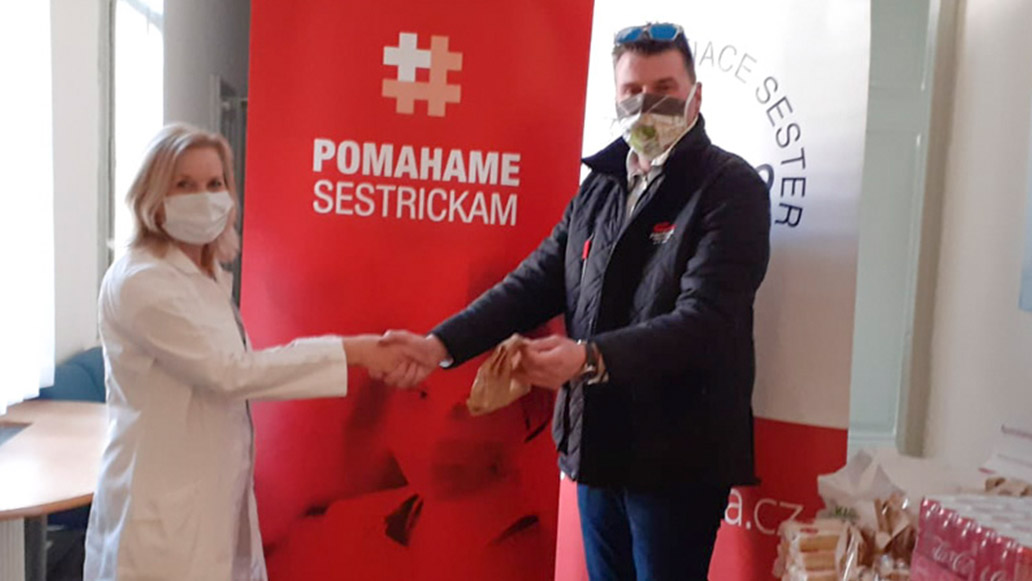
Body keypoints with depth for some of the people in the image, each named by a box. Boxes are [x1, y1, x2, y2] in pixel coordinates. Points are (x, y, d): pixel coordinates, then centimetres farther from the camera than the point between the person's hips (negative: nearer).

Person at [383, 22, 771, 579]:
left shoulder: (732, 187, -10)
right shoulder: (598, 187, 9)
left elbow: (704, 320, -21)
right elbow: (537, 281, 3)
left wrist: (590, 357, -35)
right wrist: (441, 344, -10)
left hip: (677, 456, -5)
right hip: (598, 446, 6)